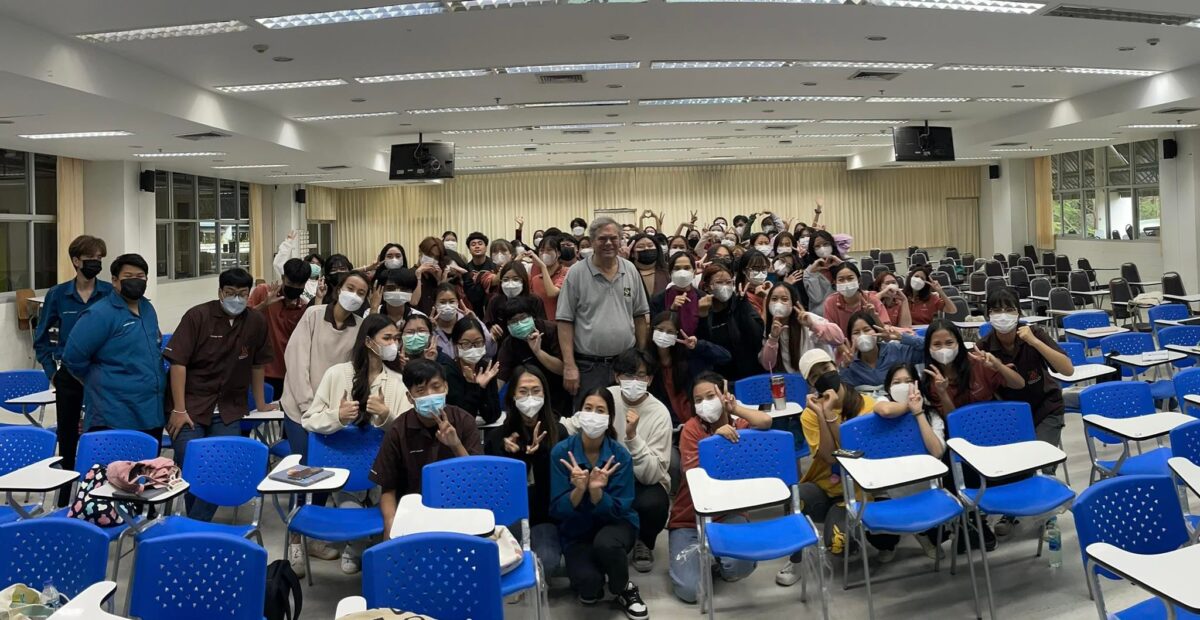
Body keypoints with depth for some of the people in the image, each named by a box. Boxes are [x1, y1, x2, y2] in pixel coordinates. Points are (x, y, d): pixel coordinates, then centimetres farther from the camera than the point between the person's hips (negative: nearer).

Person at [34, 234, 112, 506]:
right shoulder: (57, 295, 0)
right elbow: (41, 338, 9)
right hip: (69, 376, 2)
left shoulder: (111, 294, -4)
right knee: (67, 436, 11)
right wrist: (52, 371, 4)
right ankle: (67, 495, 25)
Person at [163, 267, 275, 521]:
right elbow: (178, 362, -10)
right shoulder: (198, 316, -8)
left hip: (229, 411, 3)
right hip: (190, 407, -2)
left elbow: (257, 364, 13)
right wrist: (179, 410, -13)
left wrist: (260, 403, 18)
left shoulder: (256, 321, 1)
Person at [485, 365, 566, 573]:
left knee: (546, 562, -29)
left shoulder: (558, 433, 3)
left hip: (544, 518, -1)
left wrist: (540, 453, -21)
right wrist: (506, 455, -13)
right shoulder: (497, 437, 5)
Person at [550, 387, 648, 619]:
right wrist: (579, 490, -34)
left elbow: (618, 510, -15)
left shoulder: (620, 455, -15)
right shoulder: (561, 451, -15)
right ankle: (589, 578, 11)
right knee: (589, 587, -28)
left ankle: (624, 589, -4)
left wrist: (596, 491, -34)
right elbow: (557, 510, -15)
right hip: (577, 531, 0)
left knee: (606, 543, -36)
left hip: (615, 523, 0)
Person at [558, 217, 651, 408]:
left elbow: (640, 316, 12)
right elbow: (565, 322, -6)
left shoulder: (630, 270, 6)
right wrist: (569, 366, -11)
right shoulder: (576, 273, -5)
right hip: (588, 365, -3)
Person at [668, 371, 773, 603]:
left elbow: (766, 422, -26)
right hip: (689, 520, -1)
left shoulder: (738, 426, -3)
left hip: (728, 515, 2)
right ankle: (697, 552, 17)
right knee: (690, 591, -17)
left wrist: (734, 407, -18)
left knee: (741, 566, -30)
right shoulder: (691, 428, -10)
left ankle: (717, 554, 9)